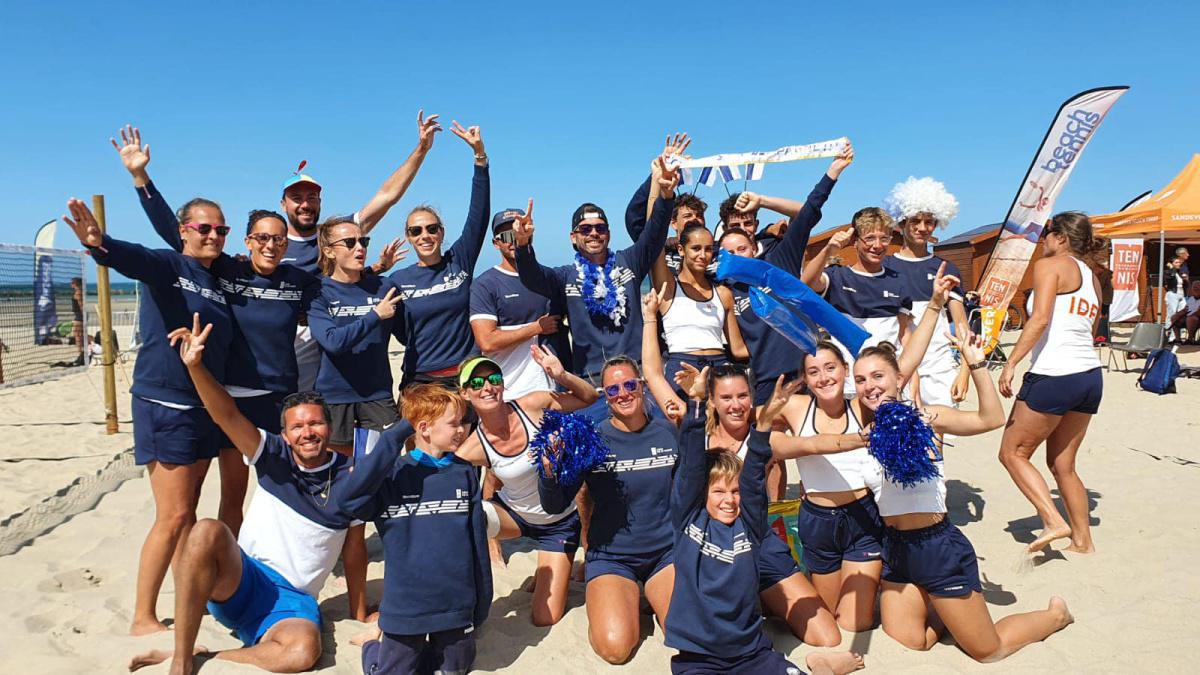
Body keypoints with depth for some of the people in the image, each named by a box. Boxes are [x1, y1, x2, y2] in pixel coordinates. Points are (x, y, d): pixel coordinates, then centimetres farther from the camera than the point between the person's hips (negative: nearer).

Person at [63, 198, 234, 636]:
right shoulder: (167, 266, -8)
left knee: (188, 511, 16)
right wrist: (99, 244, -51)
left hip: (204, 407, 7)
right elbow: (133, 258, -30)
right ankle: (143, 619, 8)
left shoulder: (221, 283, 12)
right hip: (164, 405, -6)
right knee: (173, 515, -5)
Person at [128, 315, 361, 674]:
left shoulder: (351, 479, -1)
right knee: (208, 532, -32)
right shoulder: (273, 457, 2)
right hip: (241, 581, 1)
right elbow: (227, 415, -14)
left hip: (293, 601, 0)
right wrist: (195, 366, -31)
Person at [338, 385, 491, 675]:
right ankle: (376, 644, 35)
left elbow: (477, 539, 5)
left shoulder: (464, 473, 1)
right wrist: (393, 439, -27)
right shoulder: (394, 474, -8)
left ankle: (418, 651, 43)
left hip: (457, 605, 3)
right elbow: (349, 501, -28)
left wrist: (482, 601, 7)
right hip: (405, 606, -3)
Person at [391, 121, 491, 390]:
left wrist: (480, 154, -14)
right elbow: (400, 333, 10)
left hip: (466, 377, 0)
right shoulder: (398, 280, 4)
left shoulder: (460, 260, 3)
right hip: (420, 380, 0)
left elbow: (479, 212, -6)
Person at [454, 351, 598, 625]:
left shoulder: (532, 405, -21)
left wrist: (561, 375, -27)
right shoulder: (472, 450, -22)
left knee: (546, 619, -3)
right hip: (515, 514, 0)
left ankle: (559, 568, 29)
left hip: (561, 520, 0)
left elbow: (590, 397, -10)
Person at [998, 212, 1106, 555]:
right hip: (1091, 376, 8)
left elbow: (1040, 318, -17)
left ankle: (1054, 522, -4)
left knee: (1012, 452, 4)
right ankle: (1082, 540, 20)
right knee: (1062, 465, 16)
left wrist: (1011, 363, -18)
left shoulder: (1049, 265, -4)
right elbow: (1087, 329, 19)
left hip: (1054, 375, -8)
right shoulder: (1092, 277, 20)